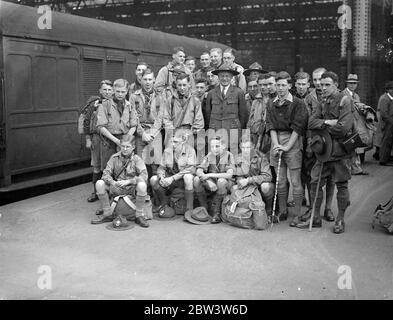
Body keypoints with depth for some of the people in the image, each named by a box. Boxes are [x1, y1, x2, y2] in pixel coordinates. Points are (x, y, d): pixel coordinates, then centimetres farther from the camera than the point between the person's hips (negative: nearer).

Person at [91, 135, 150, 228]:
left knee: (142, 185, -36)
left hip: (132, 189, -3)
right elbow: (106, 173, -5)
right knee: (99, 184, -19)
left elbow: (144, 176, -21)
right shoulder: (114, 157, 0)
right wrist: (112, 182, -27)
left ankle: (139, 216, -18)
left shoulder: (137, 159, -9)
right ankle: (107, 214, -5)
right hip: (117, 188, 3)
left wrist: (128, 181, -31)